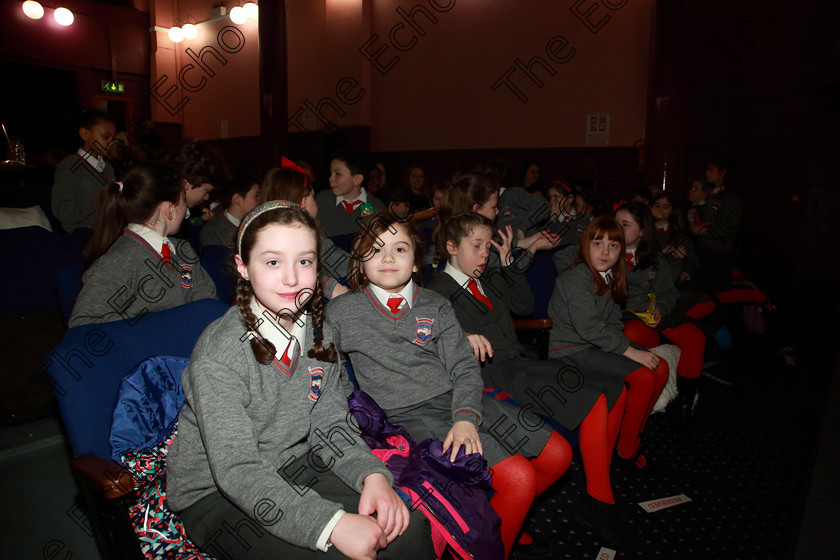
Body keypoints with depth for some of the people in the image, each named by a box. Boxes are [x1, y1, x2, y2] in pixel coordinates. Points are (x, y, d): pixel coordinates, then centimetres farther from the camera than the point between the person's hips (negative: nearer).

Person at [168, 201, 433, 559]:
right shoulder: (218, 354, -23)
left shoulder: (319, 334, -2)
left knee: (409, 530, -9)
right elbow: (237, 470, -27)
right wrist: (333, 524, -35)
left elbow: (329, 422, 0)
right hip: (214, 494, -5)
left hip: (293, 470, 5)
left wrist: (372, 474, -19)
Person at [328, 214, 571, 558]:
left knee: (558, 455, 4)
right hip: (410, 414, -5)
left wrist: (466, 417, -15)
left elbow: (465, 367, 3)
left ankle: (500, 517, 27)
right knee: (518, 477, -21)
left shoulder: (436, 306, 9)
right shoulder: (342, 312, 0)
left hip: (460, 401, 6)